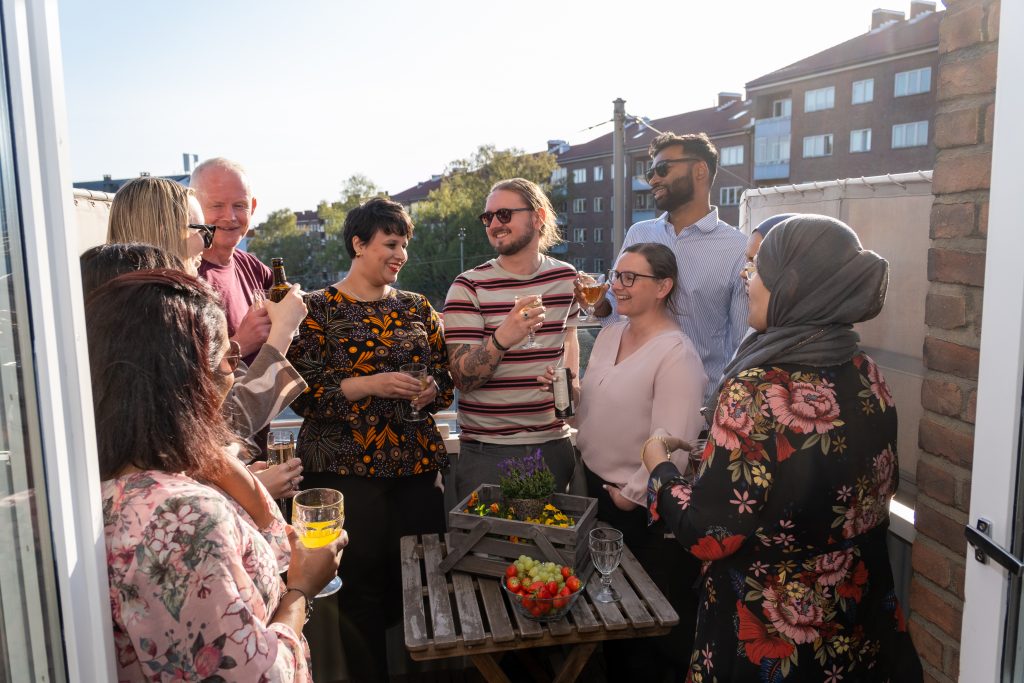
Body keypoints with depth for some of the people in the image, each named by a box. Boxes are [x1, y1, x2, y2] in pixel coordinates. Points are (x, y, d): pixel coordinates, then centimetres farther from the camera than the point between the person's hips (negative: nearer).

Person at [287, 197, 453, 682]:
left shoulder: (418, 309, 11)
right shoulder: (318, 310, -1)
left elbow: (444, 380, 14)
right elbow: (303, 392, -8)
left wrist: (430, 391, -7)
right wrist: (368, 385, -19)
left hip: (417, 461, 4)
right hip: (345, 466, -4)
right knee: (362, 581, 2)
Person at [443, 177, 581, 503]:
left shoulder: (566, 278, 4)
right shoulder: (469, 287, -8)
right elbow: (463, 377, -15)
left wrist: (571, 384, 10)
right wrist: (503, 338, -32)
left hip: (555, 445, 4)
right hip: (488, 452, -3)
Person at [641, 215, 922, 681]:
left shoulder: (757, 390, -27)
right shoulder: (866, 375, -6)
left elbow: (707, 535, -24)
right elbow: (880, 487, 9)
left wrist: (658, 463, -7)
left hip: (765, 643, -6)